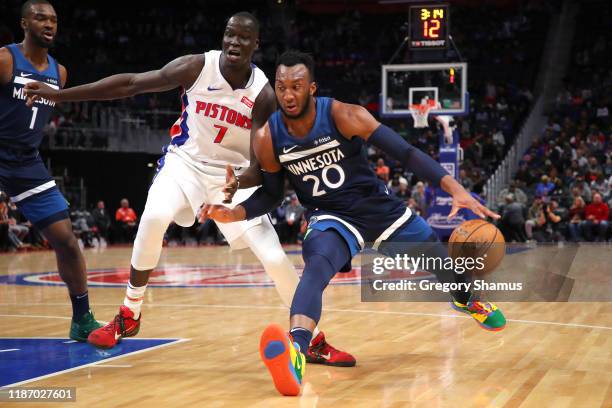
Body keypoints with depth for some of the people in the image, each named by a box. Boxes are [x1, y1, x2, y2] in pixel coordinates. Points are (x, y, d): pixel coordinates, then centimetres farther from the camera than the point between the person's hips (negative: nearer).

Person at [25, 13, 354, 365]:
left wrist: (243, 182, -41)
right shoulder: (197, 67, -16)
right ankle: (129, 316, -10)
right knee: (154, 218, -30)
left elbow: (260, 166, -16)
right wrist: (60, 94, -13)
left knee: (275, 258, -12)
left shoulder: (263, 94, -16)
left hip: (235, 174, 0)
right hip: (186, 162, 0)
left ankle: (314, 340, 8)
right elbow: (130, 84, -12)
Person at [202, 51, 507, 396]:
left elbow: (405, 152, -23)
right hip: (332, 217, -1)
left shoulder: (343, 116, -23)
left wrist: (455, 188, -34)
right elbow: (272, 194, 2)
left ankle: (466, 300, 55)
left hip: (380, 206, 1)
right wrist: (235, 214, -18)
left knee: (441, 260, 17)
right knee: (316, 268, -36)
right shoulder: (268, 138, -15)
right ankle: (295, 355, -60)